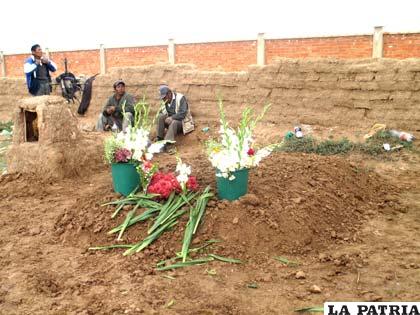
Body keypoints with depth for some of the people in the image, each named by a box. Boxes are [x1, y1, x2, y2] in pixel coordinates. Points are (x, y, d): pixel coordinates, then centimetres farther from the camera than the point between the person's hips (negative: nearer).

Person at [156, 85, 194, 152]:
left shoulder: (180, 98, -16)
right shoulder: (166, 101, 5)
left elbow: (182, 114, -25)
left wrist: (171, 118, -30)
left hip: (182, 122, -6)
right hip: (171, 120, 6)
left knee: (174, 122, -38)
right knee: (161, 116, -20)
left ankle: (168, 144, -45)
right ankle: (160, 139, -21)